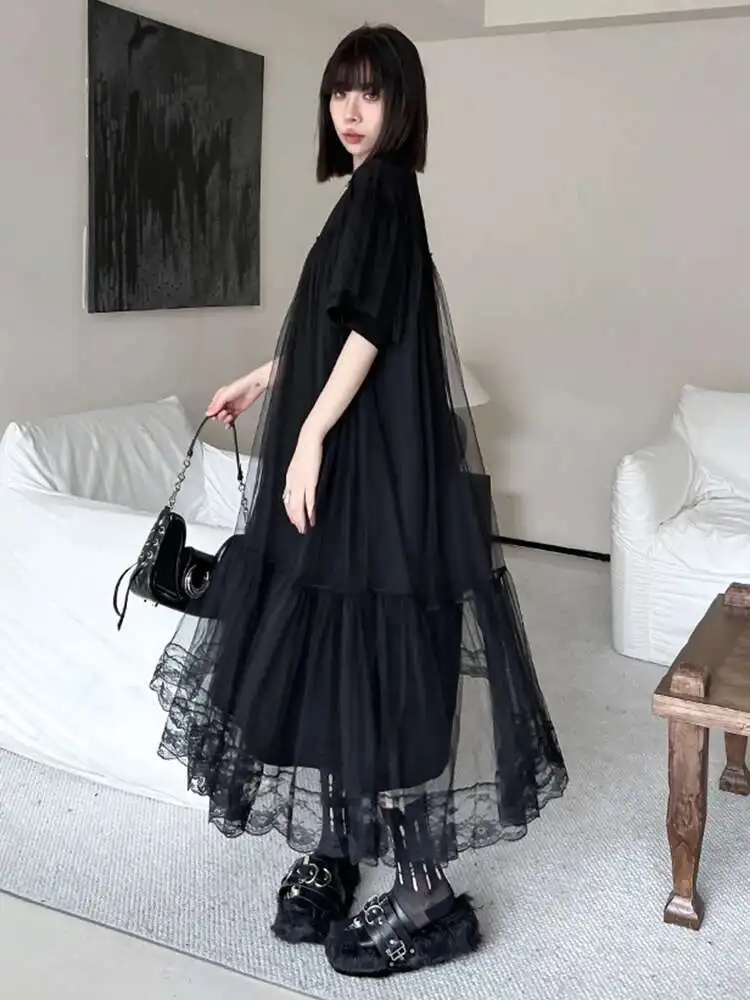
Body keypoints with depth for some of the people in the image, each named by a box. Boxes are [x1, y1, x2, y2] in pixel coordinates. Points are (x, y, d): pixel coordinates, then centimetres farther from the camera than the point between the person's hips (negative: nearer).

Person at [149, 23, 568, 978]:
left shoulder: (384, 186, -8)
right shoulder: (370, 192, 20)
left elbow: (370, 327, -18)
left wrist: (309, 438, -20)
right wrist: (262, 380, 36)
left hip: (372, 465, -10)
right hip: (346, 454, 10)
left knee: (372, 664, -8)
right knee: (327, 659, 12)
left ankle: (427, 900, 4)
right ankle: (333, 855, 26)